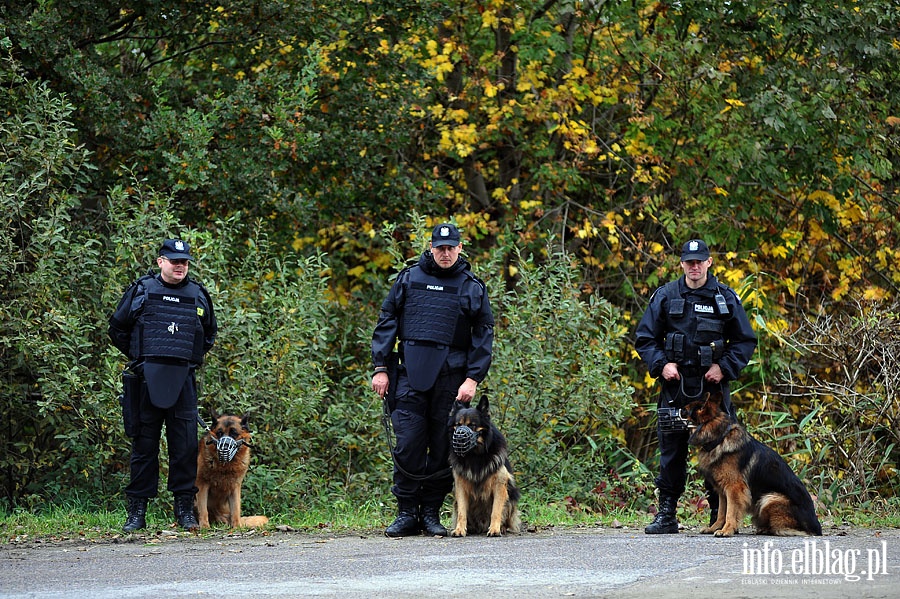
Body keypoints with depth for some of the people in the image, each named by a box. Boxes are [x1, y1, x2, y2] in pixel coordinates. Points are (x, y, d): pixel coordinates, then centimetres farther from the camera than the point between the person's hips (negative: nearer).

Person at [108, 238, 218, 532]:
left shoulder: (198, 295, 12)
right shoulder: (140, 291, 5)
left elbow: (210, 332, 26)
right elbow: (117, 328, 12)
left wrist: (191, 357, 14)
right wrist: (140, 356, 8)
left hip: (184, 381, 2)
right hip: (146, 380, -2)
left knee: (186, 445, -1)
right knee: (144, 445, 2)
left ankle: (185, 509, 7)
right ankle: (137, 511, 6)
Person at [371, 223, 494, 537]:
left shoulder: (472, 287, 8)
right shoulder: (408, 279, 10)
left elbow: (483, 335, 6)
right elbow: (387, 322, 11)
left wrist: (473, 378, -4)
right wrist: (380, 367, 3)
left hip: (451, 378, 0)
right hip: (411, 373, 0)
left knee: (443, 447, 3)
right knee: (408, 444, -5)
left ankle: (431, 512, 12)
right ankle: (407, 513, 2)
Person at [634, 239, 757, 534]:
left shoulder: (726, 298, 5)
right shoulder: (665, 296, 5)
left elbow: (746, 341, 10)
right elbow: (644, 338, 8)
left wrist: (724, 367, -4)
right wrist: (661, 364, -7)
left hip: (713, 386, 0)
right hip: (675, 386, 0)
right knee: (671, 451, 2)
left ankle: (720, 516, 8)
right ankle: (666, 515, 6)